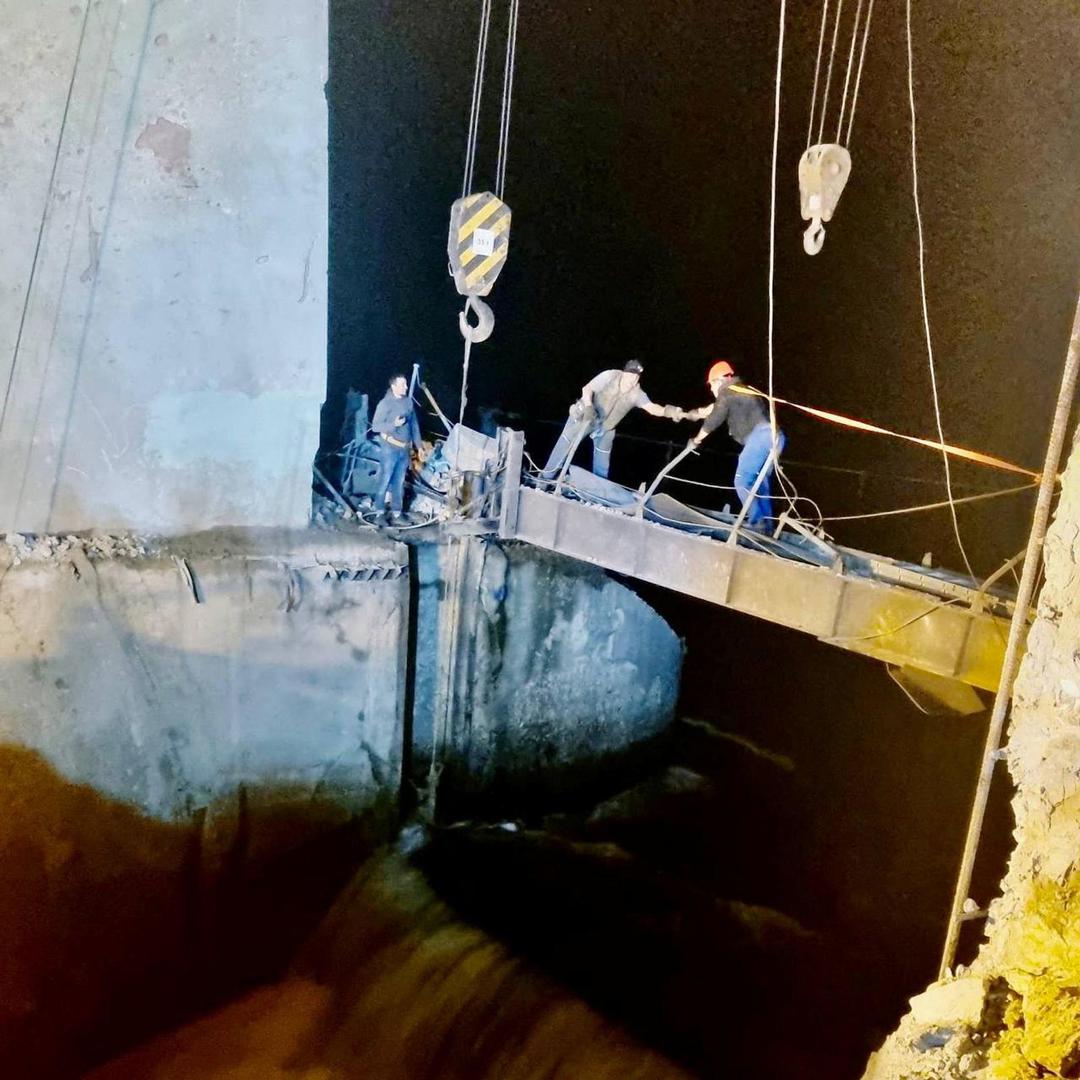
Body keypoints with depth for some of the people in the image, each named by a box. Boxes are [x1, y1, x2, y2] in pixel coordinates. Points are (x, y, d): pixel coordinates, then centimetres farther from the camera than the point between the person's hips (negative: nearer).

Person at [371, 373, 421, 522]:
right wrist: (394, 424, -23)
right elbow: (375, 426, -9)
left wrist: (418, 445, 13)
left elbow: (414, 424, 14)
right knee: (385, 480, -4)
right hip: (389, 448, -5)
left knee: (399, 481, 10)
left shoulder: (408, 401, 7)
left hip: (405, 448, 5)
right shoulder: (385, 403, -10)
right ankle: (379, 510, 5)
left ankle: (397, 511, 17)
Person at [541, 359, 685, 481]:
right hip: (584, 416, -4)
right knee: (566, 444, -1)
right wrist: (588, 406, -43)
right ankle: (546, 477, 9)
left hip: (606, 427, 4)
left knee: (603, 455, 13)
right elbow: (587, 389, -25)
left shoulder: (636, 394, -17)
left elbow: (652, 407, -30)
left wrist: (668, 411, -50)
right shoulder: (610, 376, -25)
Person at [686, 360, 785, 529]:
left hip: (760, 437, -10)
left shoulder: (727, 392, 2)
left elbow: (714, 420, 5)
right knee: (759, 482, 16)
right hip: (774, 437, 10)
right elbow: (715, 408, 43)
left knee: (742, 481, -7)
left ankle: (756, 522, -14)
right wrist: (696, 414, 55)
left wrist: (697, 439, 20)